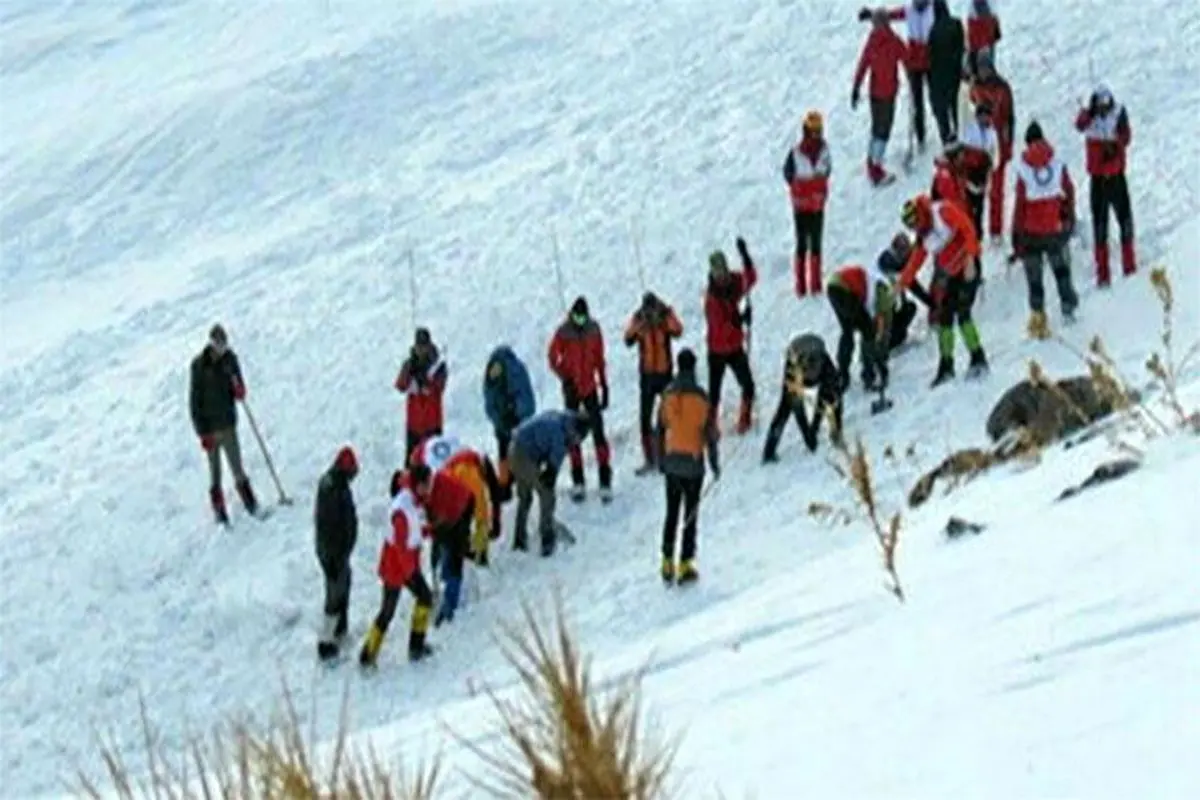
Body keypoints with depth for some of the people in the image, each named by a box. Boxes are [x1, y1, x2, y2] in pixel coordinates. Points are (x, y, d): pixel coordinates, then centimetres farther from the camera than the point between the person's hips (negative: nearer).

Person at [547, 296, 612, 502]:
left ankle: (605, 480, -6)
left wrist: (604, 386, 8)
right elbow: (552, 359, -1)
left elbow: (599, 360, 7)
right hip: (572, 390, -1)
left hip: (590, 389, 1)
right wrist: (565, 378, -15)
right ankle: (577, 482, 12)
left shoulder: (594, 331, -1)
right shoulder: (563, 334, -8)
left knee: (598, 431, -7)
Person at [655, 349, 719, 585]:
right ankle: (685, 566, 4)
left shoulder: (668, 395, -3)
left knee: (671, 514, 14)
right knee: (690, 516, 4)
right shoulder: (701, 398, -13)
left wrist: (661, 459, 16)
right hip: (693, 463, -3)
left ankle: (668, 565, 15)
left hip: (672, 462, 3)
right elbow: (710, 433, -9)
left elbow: (660, 430, 4)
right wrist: (715, 463, 1)